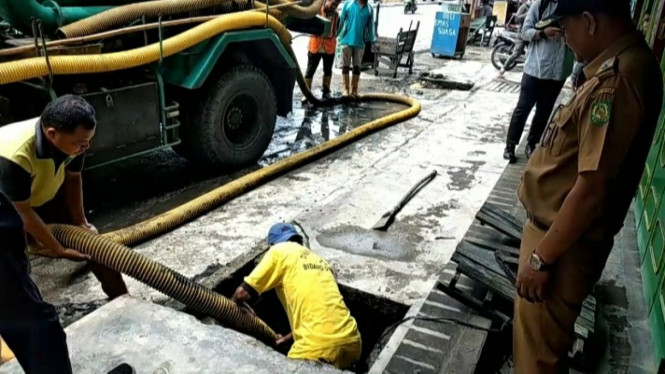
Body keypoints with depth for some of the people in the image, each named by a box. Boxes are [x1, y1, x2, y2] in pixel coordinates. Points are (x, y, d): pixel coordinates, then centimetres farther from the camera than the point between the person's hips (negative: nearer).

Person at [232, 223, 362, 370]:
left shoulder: (280, 250, 7)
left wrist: (234, 305, 28)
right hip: (351, 342, 7)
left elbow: (242, 293, 5)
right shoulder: (319, 261, 26)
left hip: (322, 347, -7)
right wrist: (288, 337, 43)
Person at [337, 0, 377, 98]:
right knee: (345, 66, 3)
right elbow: (341, 20, 1)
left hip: (360, 42, 2)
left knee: (357, 67, 6)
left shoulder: (369, 9, 3)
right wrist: (336, 35, 0)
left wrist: (373, 41, 4)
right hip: (346, 40, -2)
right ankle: (346, 89, 9)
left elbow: (371, 26, 8)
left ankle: (354, 90, 14)